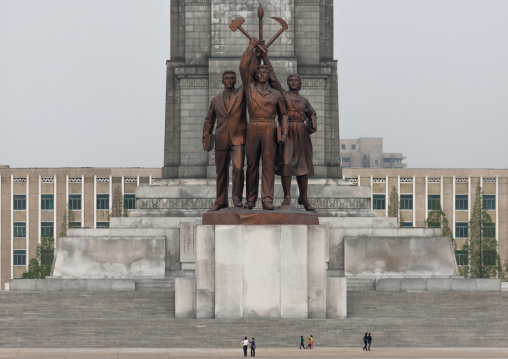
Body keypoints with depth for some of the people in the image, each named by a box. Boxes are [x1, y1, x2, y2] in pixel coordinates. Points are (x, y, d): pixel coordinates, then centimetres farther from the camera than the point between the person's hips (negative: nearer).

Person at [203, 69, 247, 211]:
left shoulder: (241, 93, 6)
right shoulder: (215, 100, 14)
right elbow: (209, 121, 17)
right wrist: (206, 140, 12)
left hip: (238, 139, -3)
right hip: (221, 140, 3)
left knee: (238, 167, -19)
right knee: (221, 172, 7)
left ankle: (237, 198, -5)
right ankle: (220, 202, 15)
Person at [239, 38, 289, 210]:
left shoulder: (276, 94, 14)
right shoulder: (249, 87, 12)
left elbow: (283, 115, 16)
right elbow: (244, 66, 3)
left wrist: (284, 132, 0)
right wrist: (252, 47, 10)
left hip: (270, 130, -1)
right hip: (253, 129, 1)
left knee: (268, 164, -11)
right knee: (252, 164, 0)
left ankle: (267, 200, -17)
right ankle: (251, 199, 11)